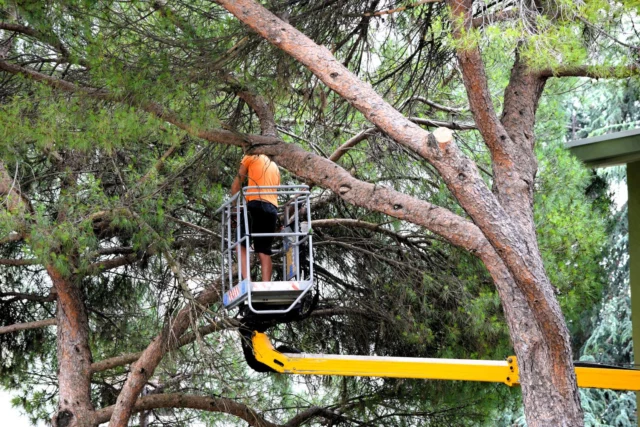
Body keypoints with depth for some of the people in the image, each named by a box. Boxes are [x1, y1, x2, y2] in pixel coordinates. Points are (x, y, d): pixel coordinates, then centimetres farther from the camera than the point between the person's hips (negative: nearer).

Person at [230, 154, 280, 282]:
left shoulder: (251, 157, 15)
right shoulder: (275, 167, 30)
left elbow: (237, 183, 13)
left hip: (255, 205, -5)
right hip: (272, 208, 5)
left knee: (242, 246, -3)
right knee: (264, 252, 2)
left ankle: (246, 280, -22)